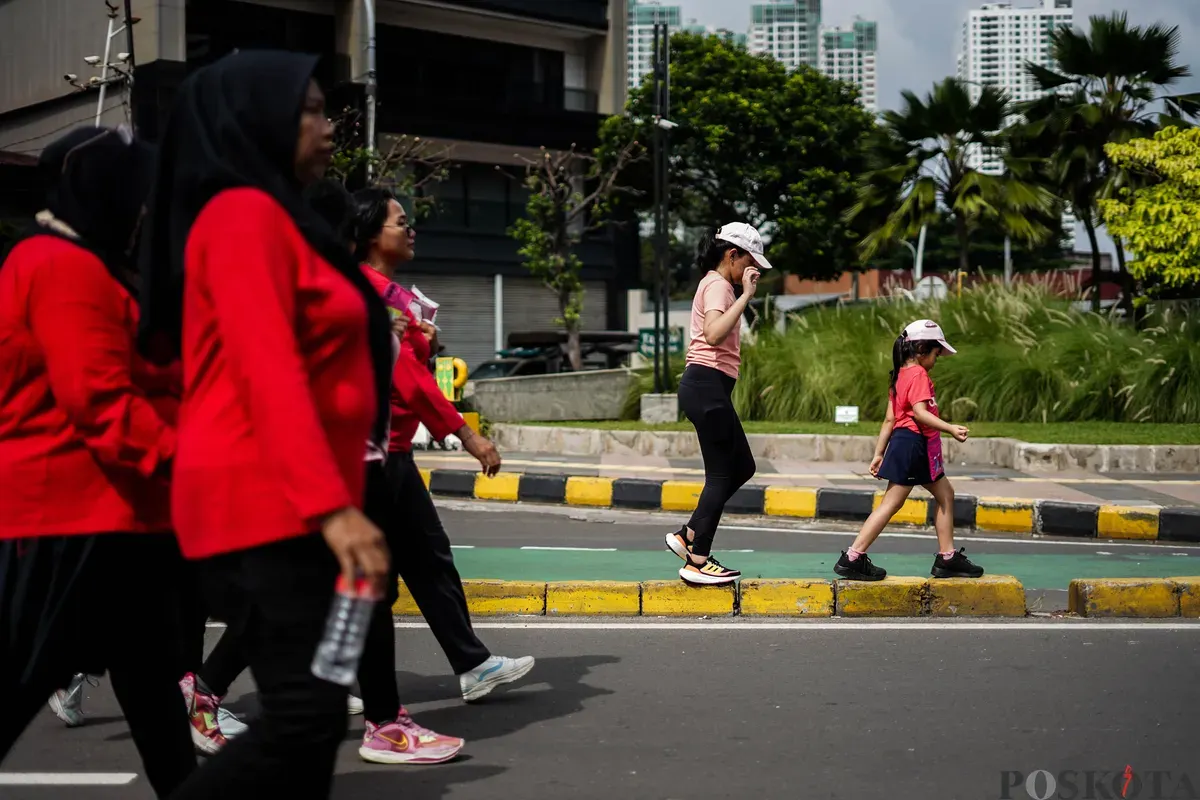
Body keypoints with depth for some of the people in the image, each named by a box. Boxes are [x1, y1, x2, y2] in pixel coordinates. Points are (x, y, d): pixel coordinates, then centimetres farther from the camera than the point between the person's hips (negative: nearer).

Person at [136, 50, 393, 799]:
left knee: (305, 717, 9)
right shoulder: (244, 214, -10)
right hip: (268, 501, -10)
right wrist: (332, 507, -28)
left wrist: (330, 500, 14)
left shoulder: (277, 219, 20)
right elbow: (268, 375, -21)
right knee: (305, 718, -14)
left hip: (288, 502, 10)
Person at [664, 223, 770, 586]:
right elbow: (714, 334, -30)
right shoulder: (718, 285, -11)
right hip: (708, 385, -10)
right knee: (720, 475, -5)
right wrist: (746, 295, -26)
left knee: (742, 467, 14)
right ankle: (697, 563, 0)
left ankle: (688, 536, 16)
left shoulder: (714, 284, 20)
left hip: (706, 387, 10)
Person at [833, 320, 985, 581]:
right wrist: (950, 428, -30)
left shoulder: (901, 375, 16)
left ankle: (947, 558, 16)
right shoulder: (918, 374, -11)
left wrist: (879, 453, 15)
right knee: (891, 502, -9)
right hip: (913, 444, -10)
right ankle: (852, 558, -9)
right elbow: (920, 412, -24)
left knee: (945, 494, 15)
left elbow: (889, 419, 16)